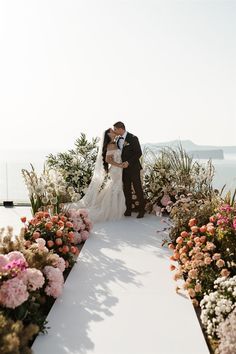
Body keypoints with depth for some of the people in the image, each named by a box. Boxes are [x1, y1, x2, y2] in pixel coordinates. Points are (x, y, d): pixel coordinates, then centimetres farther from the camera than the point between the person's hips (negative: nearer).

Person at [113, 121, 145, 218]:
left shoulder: (133, 138, -12)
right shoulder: (119, 139, 9)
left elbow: (139, 153, -14)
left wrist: (128, 162, -21)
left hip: (133, 168, -6)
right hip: (124, 168, 6)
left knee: (138, 188, 0)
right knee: (126, 190, 8)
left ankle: (142, 210, 10)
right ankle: (128, 210, 16)